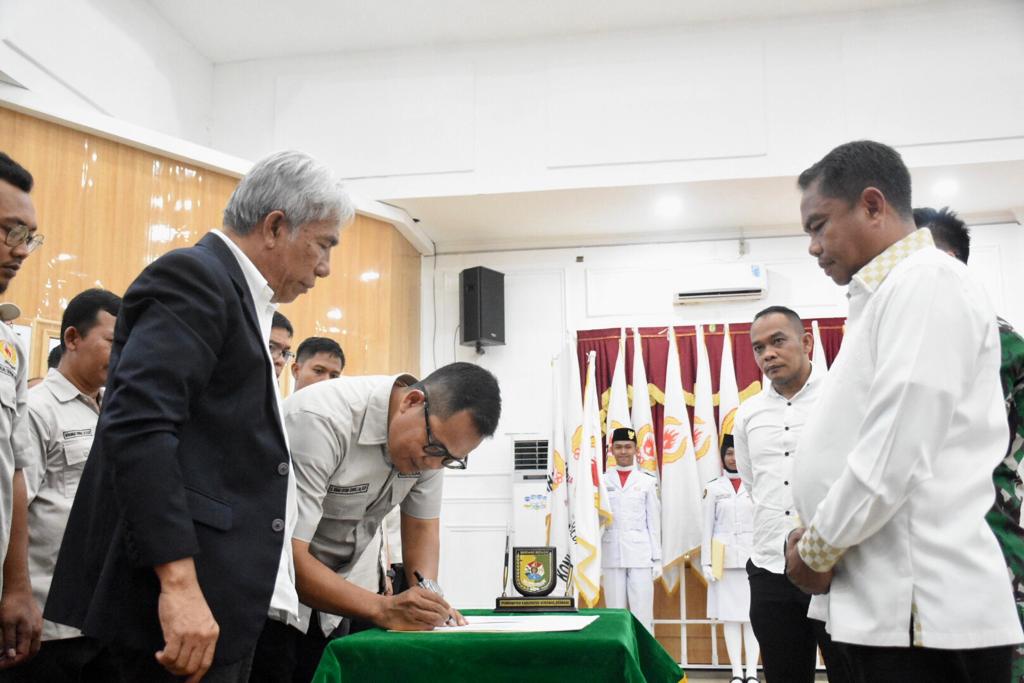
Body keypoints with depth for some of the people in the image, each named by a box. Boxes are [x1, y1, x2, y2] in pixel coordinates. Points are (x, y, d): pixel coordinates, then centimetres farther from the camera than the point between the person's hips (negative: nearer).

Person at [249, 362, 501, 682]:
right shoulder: (321, 420, -31)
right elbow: (285, 557, -33)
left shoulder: (433, 437, -10)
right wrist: (384, 609, -38)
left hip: (321, 588, 6)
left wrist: (428, 600, -16)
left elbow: (422, 527, 2)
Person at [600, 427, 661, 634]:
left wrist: (657, 558, 3)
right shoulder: (602, 481, 6)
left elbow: (654, 522, 6)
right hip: (611, 555, 1)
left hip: (640, 556, -1)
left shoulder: (647, 481, 5)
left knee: (642, 613, -1)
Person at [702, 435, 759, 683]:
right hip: (724, 558, 1)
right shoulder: (713, 488, 6)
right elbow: (707, 527, 5)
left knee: (752, 614, -1)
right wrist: (706, 562, -1)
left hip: (753, 557, -1)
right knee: (730, 615, 2)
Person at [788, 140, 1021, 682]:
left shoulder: (927, 281, -11)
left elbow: (895, 453, -19)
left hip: (922, 610, -9)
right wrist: (816, 535, 9)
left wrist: (816, 551, -8)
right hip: (887, 605, 9)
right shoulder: (886, 296, 19)